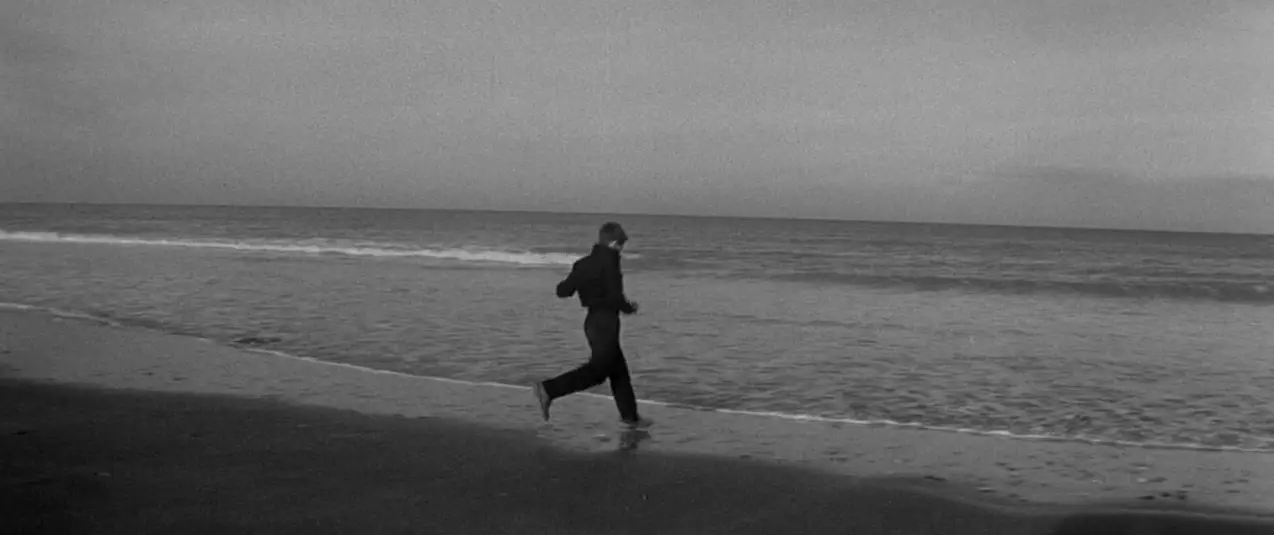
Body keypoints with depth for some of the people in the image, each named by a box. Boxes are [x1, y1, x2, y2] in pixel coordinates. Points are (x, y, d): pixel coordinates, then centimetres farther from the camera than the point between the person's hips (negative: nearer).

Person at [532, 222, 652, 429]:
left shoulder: (585, 263, 9)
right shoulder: (609, 262, -12)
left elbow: (562, 291, 7)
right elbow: (615, 297, -19)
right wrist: (630, 307, 0)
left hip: (593, 320, 9)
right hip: (605, 321, -9)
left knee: (618, 369, 15)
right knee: (596, 370, -9)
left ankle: (630, 415, 23)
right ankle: (548, 390, -16)